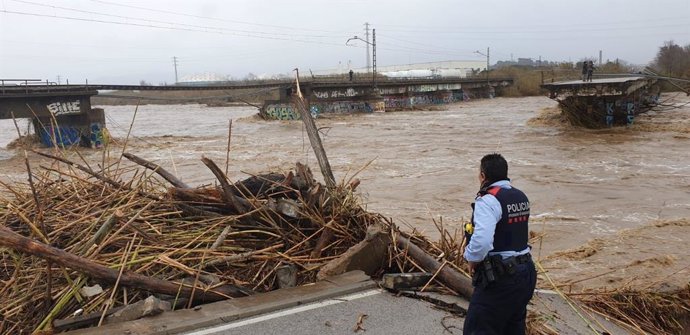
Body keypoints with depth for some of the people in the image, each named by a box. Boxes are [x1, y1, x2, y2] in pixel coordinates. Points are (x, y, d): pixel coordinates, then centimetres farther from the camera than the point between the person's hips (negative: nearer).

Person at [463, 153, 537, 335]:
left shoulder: (488, 201, -19)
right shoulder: (521, 197, 7)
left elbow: (481, 241, -31)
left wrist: (472, 259, -14)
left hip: (500, 278, -9)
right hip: (526, 272, 9)